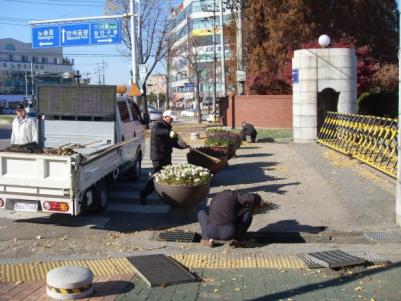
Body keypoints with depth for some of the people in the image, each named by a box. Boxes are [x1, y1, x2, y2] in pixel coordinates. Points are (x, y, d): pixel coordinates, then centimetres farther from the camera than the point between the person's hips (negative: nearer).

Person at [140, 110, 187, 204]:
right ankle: (144, 195, 3)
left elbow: (172, 142, 21)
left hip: (166, 156, 9)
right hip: (158, 156, -9)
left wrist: (183, 146, 6)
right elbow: (156, 131, -38)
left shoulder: (167, 127, 17)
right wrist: (169, 132, -52)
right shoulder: (158, 125, -12)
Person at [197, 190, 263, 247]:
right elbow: (251, 198, -5)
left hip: (211, 232, 4)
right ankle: (238, 240, 14)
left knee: (202, 212, 31)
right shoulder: (235, 195, 13)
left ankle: (207, 239, 16)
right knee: (248, 213, 17)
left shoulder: (215, 199, 30)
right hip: (229, 233, -4)